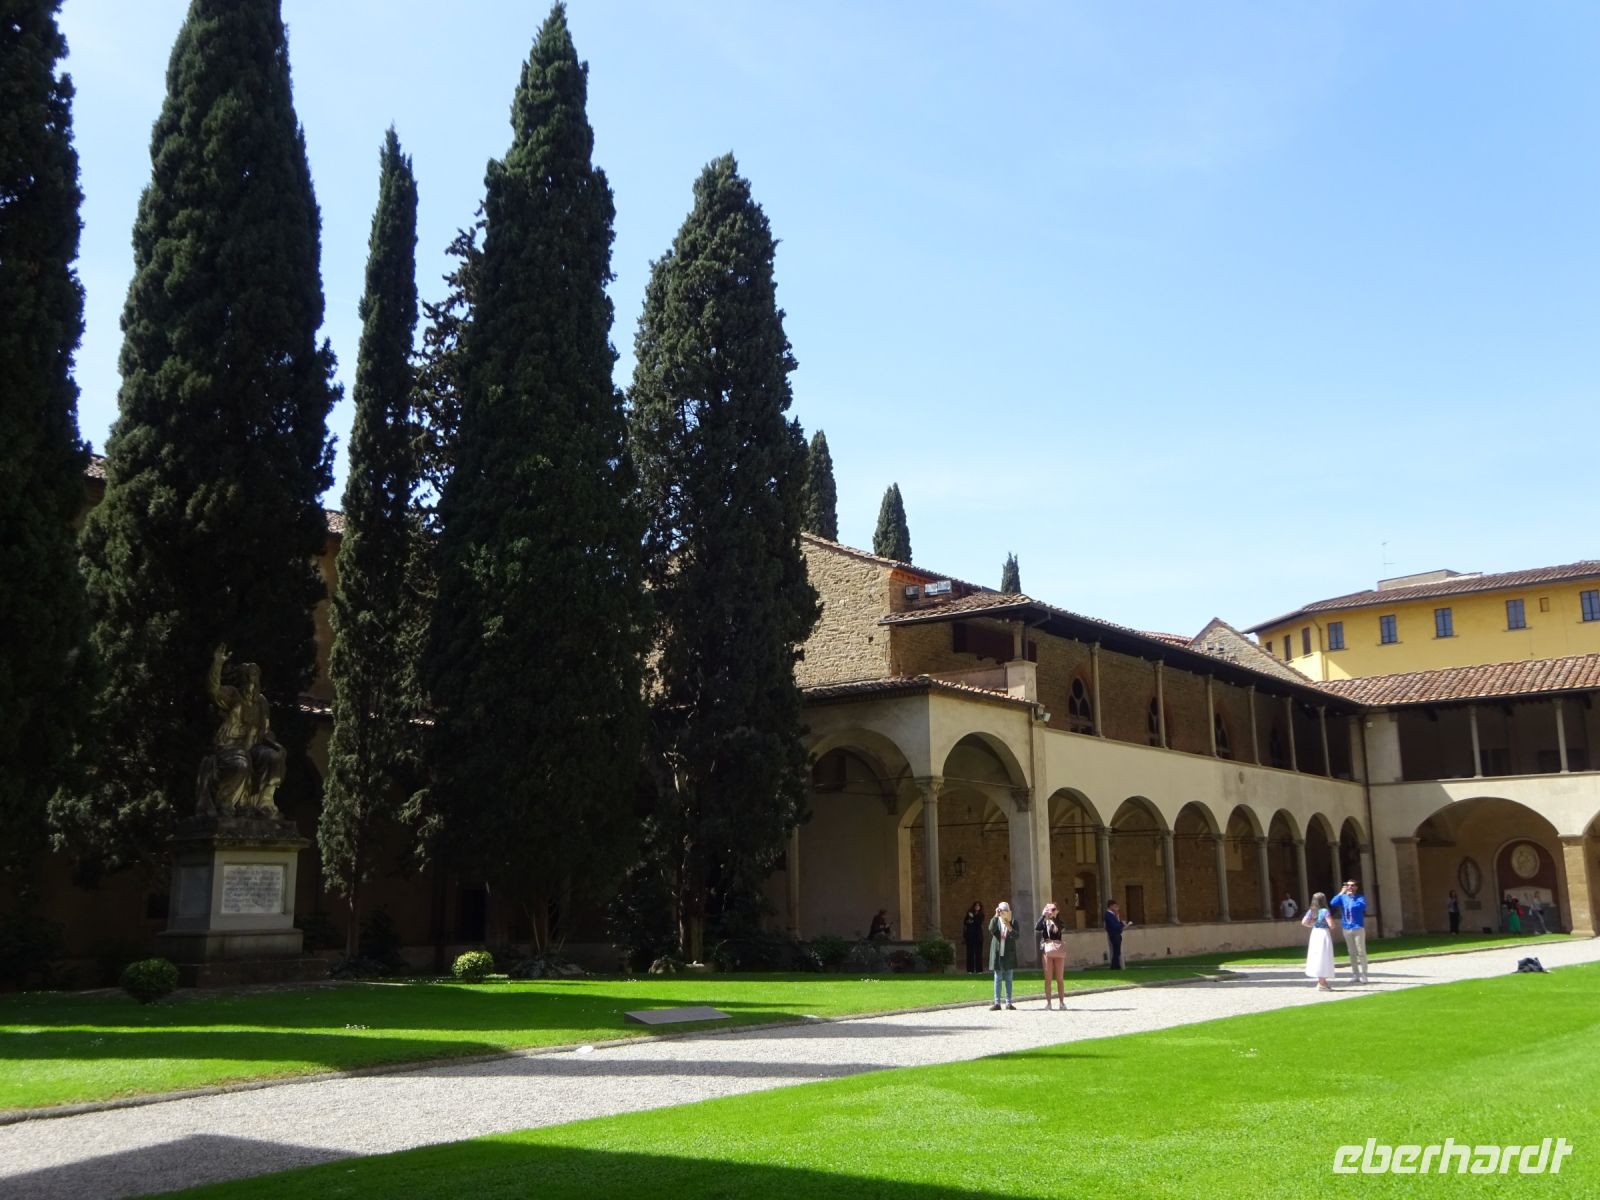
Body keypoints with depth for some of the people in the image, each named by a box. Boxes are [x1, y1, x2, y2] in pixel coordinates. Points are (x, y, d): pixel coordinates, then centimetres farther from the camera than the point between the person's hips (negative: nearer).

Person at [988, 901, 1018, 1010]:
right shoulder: (995, 921, 4)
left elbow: (1016, 936, -7)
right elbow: (991, 929, -18)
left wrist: (1010, 928, -23)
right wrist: (996, 916, -21)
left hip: (1009, 954, 0)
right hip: (998, 954, 0)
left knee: (1008, 979, 6)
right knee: (998, 979, 1)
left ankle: (1008, 1002, 10)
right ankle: (997, 1002, 2)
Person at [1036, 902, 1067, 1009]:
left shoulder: (1059, 921, 9)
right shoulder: (1044, 922, 7)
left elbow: (1061, 927, -14)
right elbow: (1037, 928, -14)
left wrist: (1054, 916, -15)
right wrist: (1043, 915, -13)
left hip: (1059, 950, 1)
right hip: (1047, 949, -1)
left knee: (1060, 978, 2)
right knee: (1048, 978, 1)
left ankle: (1062, 1002, 7)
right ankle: (1048, 1002, 4)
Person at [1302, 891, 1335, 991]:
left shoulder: (1311, 911, 4)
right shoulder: (1324, 911, -12)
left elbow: (1304, 922, -1)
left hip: (1314, 933, 6)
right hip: (1323, 934, -6)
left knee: (1317, 957, 14)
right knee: (1323, 957, -1)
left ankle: (1322, 981, 24)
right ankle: (1321, 984, 0)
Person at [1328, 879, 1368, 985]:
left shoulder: (1360, 898, -3)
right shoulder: (1342, 897, 6)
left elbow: (1361, 906, -25)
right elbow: (1332, 904, -10)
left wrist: (1352, 896, -24)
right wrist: (1341, 893, -15)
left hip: (1358, 928, -4)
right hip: (1346, 928, 4)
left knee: (1361, 952, -4)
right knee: (1351, 953, 8)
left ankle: (1363, 975, 0)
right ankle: (1356, 975, 15)